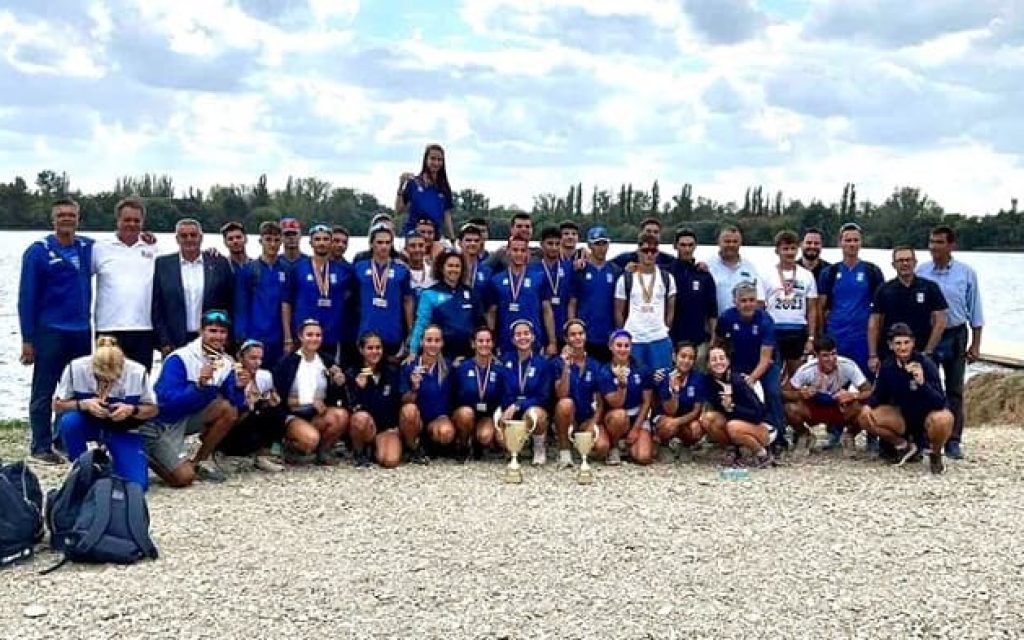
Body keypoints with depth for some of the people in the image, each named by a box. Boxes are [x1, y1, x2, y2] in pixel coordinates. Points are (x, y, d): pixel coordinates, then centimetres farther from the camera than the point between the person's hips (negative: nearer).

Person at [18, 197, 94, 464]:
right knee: (43, 393, 3)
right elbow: (26, 297, -5)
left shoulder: (89, 248, 5)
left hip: (83, 331, 4)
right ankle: (41, 447, 11)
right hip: (50, 332, -4)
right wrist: (27, 339, -9)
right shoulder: (38, 251, -6)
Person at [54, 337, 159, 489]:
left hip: (123, 430, 0)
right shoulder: (76, 368, -24)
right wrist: (83, 404, -32)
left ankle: (114, 463, 17)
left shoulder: (138, 372, -23)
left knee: (137, 485, -18)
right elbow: (57, 405, -13)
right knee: (69, 421, -36)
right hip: (87, 424, 1)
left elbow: (152, 409, -9)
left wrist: (132, 410, -30)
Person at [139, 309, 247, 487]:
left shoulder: (226, 362, -4)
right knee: (184, 477, -20)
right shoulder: (179, 359, -22)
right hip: (161, 423, -6)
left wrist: (239, 387, -27)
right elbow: (169, 402, -31)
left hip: (189, 418, 6)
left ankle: (199, 461, -1)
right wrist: (199, 384, -42)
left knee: (229, 410, -19)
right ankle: (146, 456, 10)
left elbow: (236, 405, -7)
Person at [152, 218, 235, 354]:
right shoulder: (162, 264, 5)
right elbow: (156, 308, 5)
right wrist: (164, 343, -2)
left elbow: (229, 305, 8)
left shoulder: (219, 264, 6)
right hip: (175, 343, 0)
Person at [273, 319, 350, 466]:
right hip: (293, 416, -4)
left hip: (318, 415, 4)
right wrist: (309, 402, -14)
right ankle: (292, 448, 2)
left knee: (342, 415, -27)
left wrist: (339, 384, -13)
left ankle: (323, 451, -2)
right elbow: (279, 397, -10)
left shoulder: (327, 360, 6)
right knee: (311, 438, -35)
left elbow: (333, 397, 8)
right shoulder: (287, 362, -6)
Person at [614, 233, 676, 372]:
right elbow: (619, 312, 6)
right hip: (632, 340, -1)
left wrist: (666, 328, 6)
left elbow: (671, 309, 13)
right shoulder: (625, 279, 3)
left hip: (660, 340, 1)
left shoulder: (666, 278, 7)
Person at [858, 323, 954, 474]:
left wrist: (922, 383, -45)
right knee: (866, 417, -16)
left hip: (927, 416, -4)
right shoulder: (887, 366, -10)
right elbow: (879, 394, 6)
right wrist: (868, 405, -17)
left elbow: (940, 403, -28)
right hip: (903, 415, 4)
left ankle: (935, 453, -3)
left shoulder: (926, 364, -22)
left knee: (943, 419, -38)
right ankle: (904, 446, 8)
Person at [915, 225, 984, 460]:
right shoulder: (921, 272, -2)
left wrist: (975, 344, 0)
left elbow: (975, 311, 2)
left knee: (955, 391, 6)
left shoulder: (966, 273, -2)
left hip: (955, 336, 0)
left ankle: (953, 441, 13)